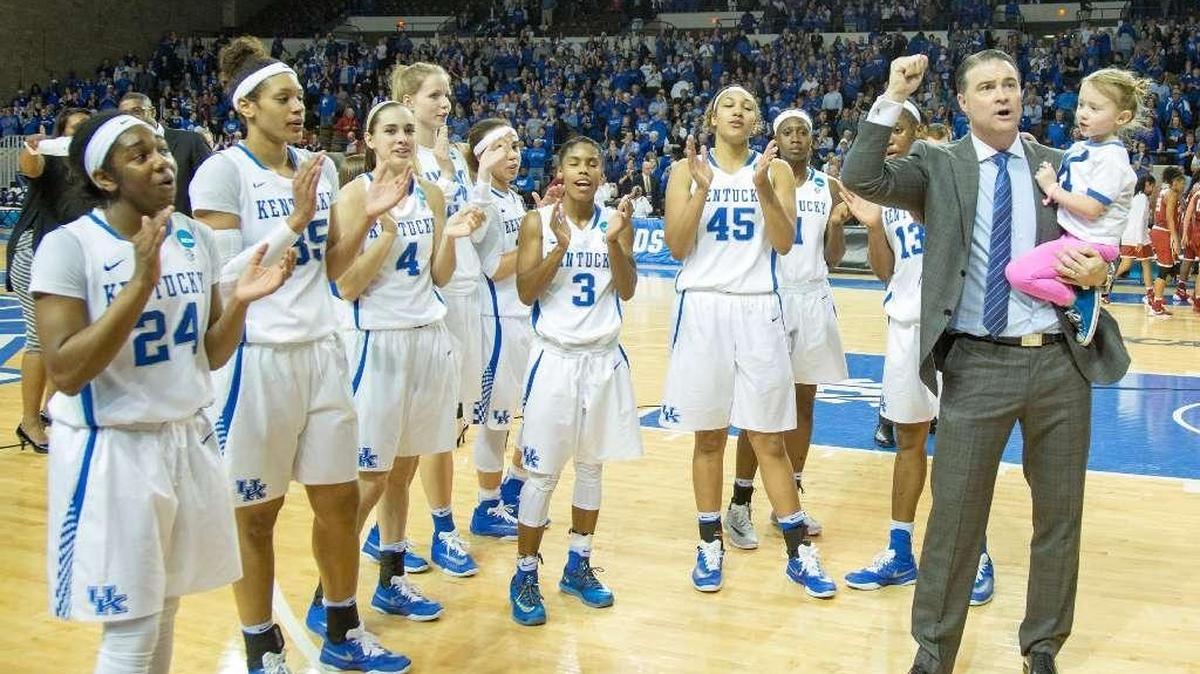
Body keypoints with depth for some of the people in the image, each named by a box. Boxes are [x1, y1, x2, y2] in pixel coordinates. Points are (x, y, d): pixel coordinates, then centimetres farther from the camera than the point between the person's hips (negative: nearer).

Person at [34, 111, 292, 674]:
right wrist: (140, 284, -27)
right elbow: (65, 372, -21)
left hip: (189, 439, 6)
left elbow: (212, 354, 7)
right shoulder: (67, 246, -15)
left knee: (165, 608, 17)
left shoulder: (195, 237, 2)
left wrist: (239, 301, -12)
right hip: (112, 451, -5)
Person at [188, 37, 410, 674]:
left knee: (339, 497, 12)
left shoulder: (319, 167, 8)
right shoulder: (223, 171, -10)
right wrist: (294, 220, -20)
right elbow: (223, 277, -16)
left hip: (321, 350, 6)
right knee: (255, 513, 6)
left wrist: (366, 219, -2)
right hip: (255, 356, -6)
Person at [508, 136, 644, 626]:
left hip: (604, 356, 3)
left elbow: (627, 291, -4)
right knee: (542, 471, -1)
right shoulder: (538, 222, -4)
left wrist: (614, 241, -18)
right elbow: (526, 293, -11)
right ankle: (525, 575, 11)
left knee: (592, 465, 11)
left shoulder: (615, 221, 3)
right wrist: (561, 246, -22)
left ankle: (578, 566, 25)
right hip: (555, 356, -3)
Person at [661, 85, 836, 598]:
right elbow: (677, 247, -5)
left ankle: (800, 553, 11)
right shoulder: (688, 169, 5)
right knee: (709, 435, 7)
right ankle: (710, 545, 19)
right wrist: (703, 189, -15)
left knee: (769, 438, 3)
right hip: (702, 308, 0)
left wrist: (762, 186, -17)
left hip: (758, 310, 0)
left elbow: (784, 243, -5)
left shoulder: (776, 169, 6)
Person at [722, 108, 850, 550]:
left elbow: (832, 257, 10)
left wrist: (837, 225, -10)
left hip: (813, 298, 4)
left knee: (804, 400, 8)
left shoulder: (828, 187, 8)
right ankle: (740, 506, 4)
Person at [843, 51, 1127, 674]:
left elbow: (1093, 244, 16)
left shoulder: (1057, 165, 9)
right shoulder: (938, 165, 2)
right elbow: (860, 178, -13)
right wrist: (893, 100, -18)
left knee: (1060, 513, 13)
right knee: (955, 514, 4)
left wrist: (1097, 268, -7)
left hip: (1062, 363, 3)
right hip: (978, 366, -3)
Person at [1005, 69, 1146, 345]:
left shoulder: (1112, 157, -15)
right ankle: (1082, 289, 14)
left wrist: (1052, 187, -13)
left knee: (1018, 273, -23)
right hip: (1070, 238, 10)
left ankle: (1079, 302, -8)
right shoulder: (1078, 148, 11)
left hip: (1090, 245, -10)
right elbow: (1065, 187, 24)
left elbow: (1091, 209, -22)